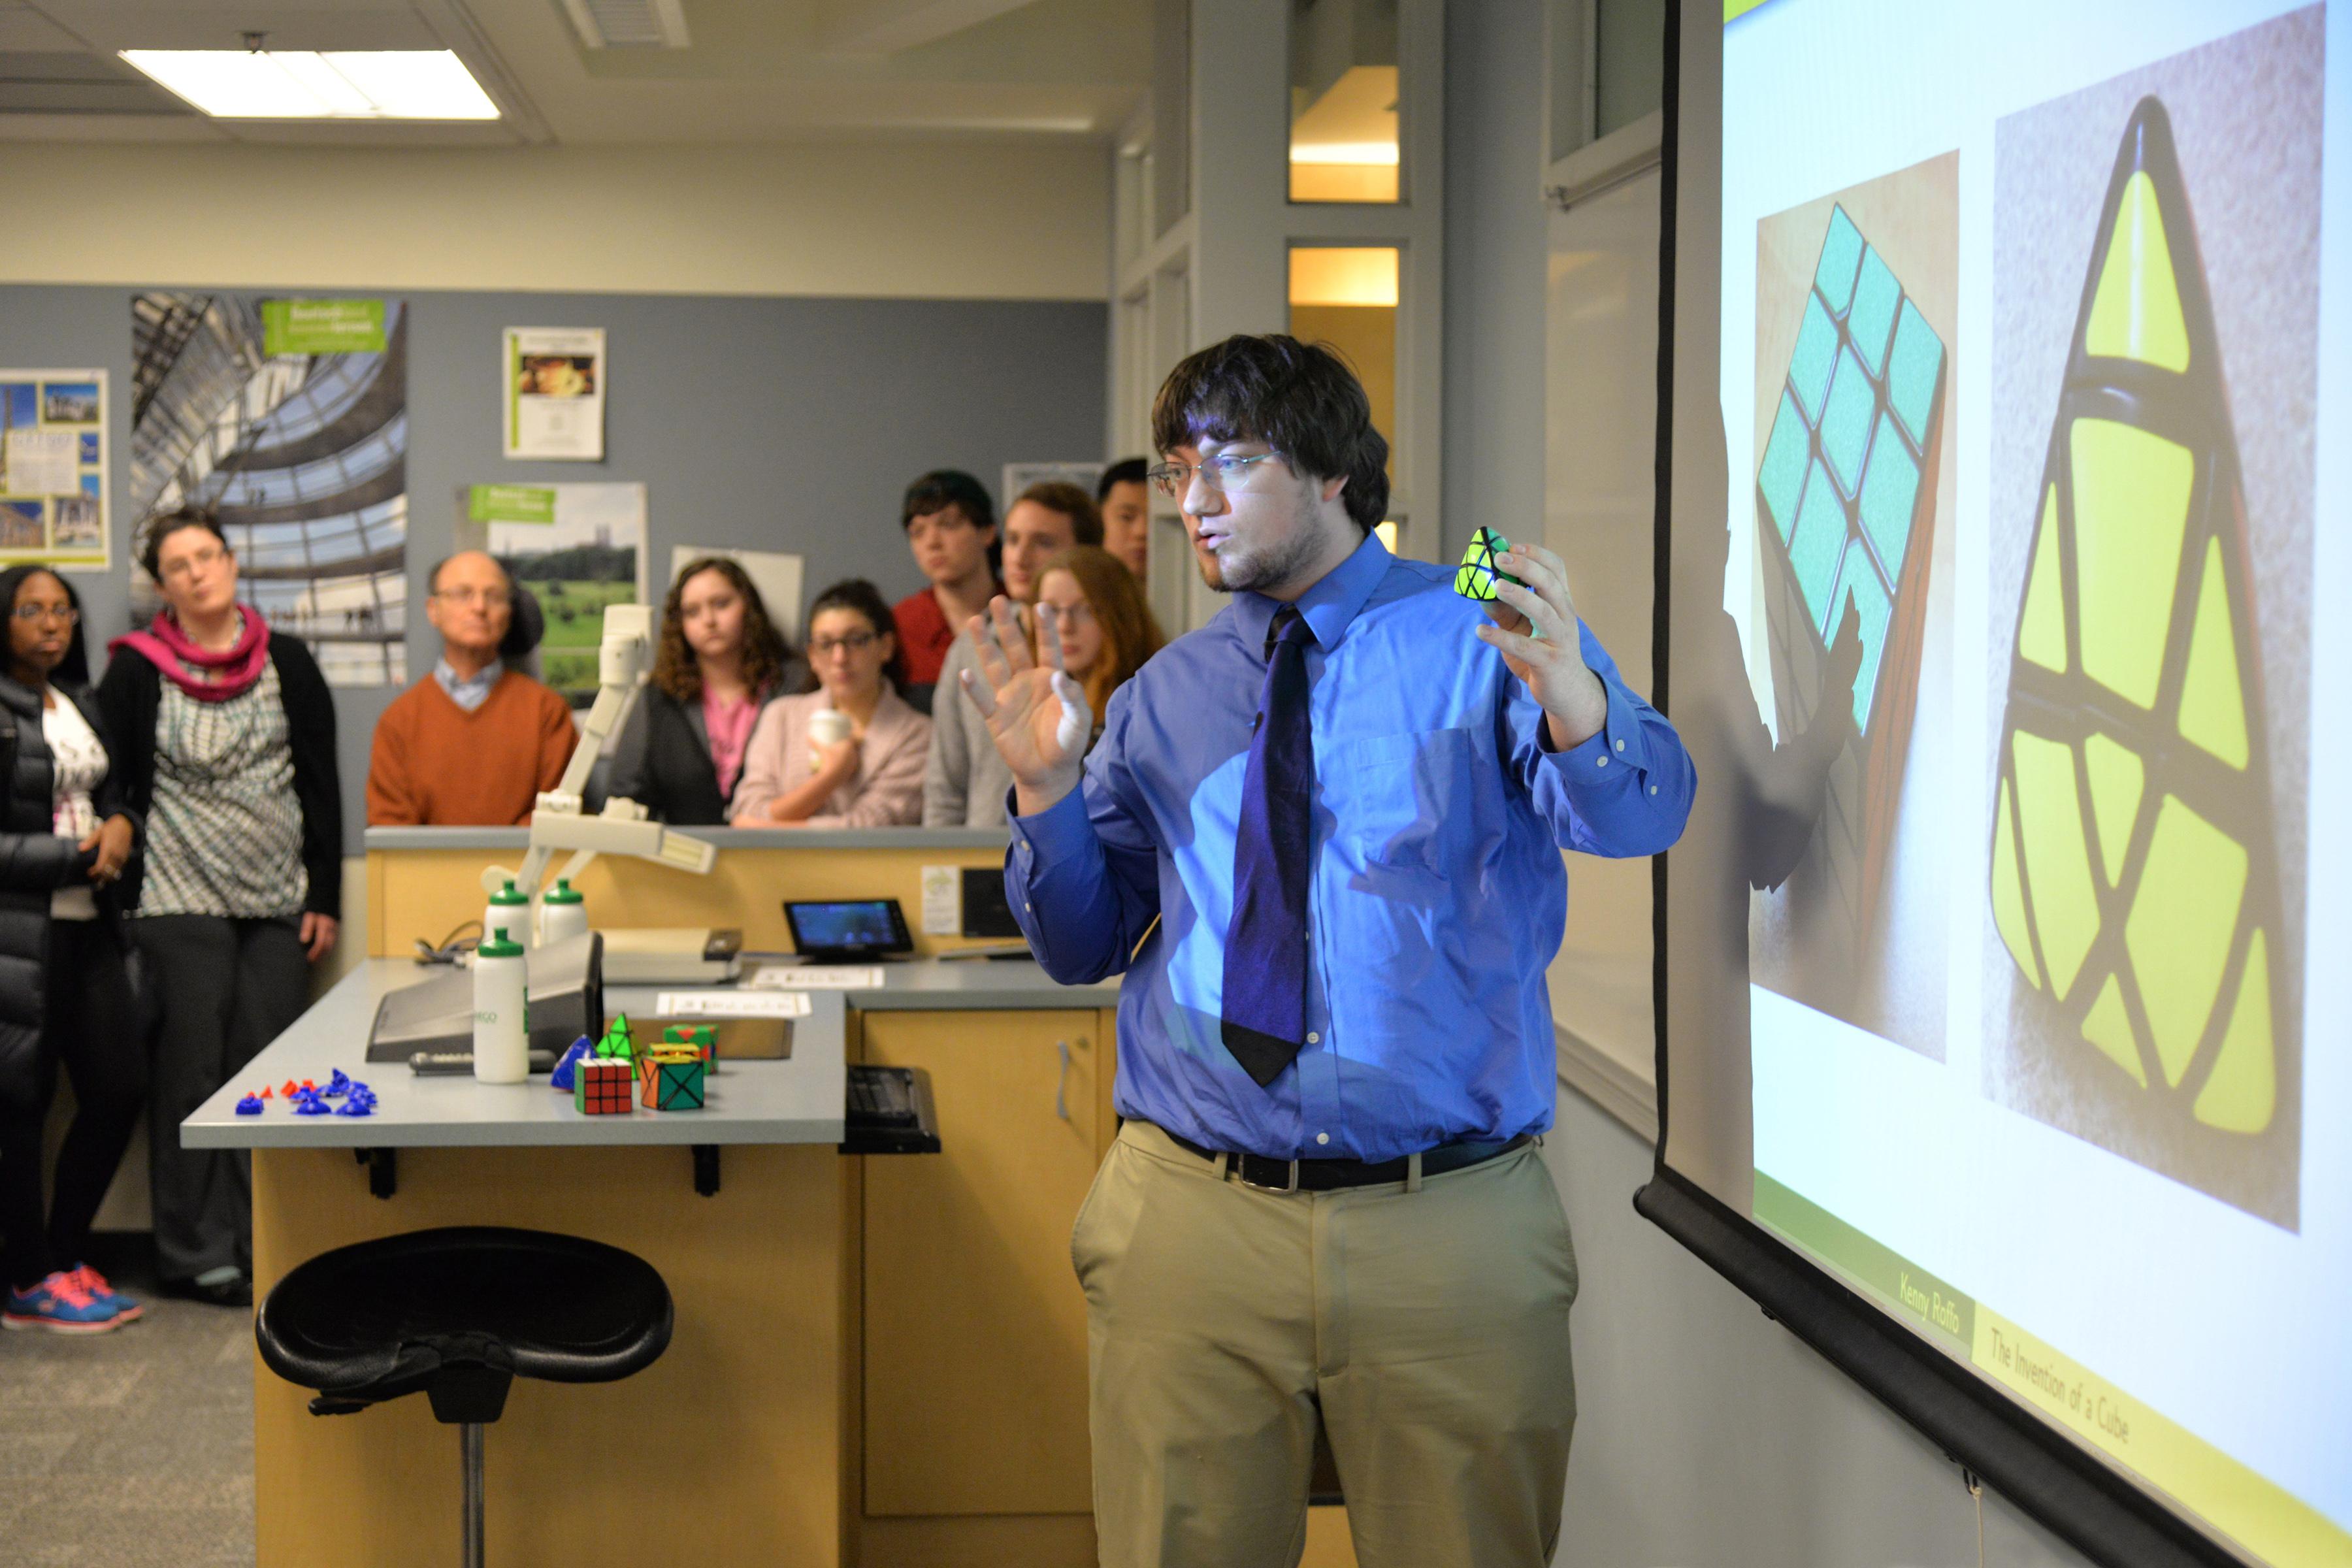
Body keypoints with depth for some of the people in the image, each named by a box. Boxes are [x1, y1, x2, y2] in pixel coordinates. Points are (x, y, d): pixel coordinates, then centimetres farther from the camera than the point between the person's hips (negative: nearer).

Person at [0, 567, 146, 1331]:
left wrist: (122, 827, 1)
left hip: (86, 924, 8)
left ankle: (65, 1256, 23)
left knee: (120, 1087, 7)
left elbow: (111, 793, 23)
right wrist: (78, 857, -12)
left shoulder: (80, 703, 14)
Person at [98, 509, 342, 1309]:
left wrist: (324, 897, 3)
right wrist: (129, 898, -5)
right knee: (192, 1077, 0)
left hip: (278, 900, 2)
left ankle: (265, 1250, 10)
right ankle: (196, 1255, 7)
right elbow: (113, 786, 1)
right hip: (180, 902, -2)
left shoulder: (286, 662, 6)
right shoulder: (136, 671, 0)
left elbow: (322, 786, 7)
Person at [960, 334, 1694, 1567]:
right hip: (1191, 1223, 3)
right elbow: (1082, 945, 12)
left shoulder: (1488, 637, -1)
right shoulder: (1162, 697, 11)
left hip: (1452, 1234, -2)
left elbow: (1636, 815, -18)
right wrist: (1046, 784, -7)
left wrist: (1572, 698, -41)